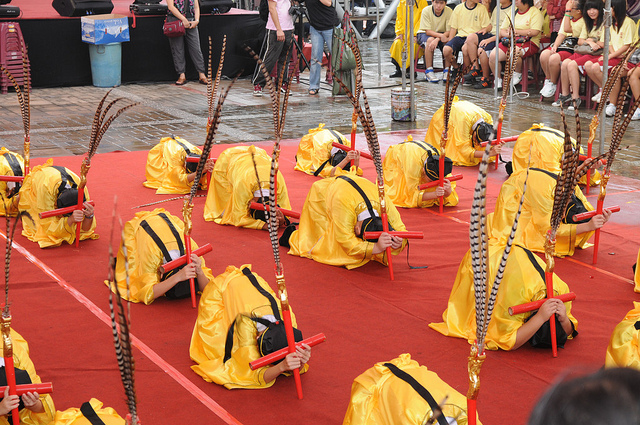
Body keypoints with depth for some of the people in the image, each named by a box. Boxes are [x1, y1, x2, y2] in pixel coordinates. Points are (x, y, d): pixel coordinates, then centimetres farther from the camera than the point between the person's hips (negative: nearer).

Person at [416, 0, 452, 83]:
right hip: (424, 34, -1)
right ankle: (429, 71, -32)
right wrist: (441, 35, -38)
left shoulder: (449, 11, -16)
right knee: (430, 40, -36)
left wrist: (437, 40, -37)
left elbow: (448, 32, -19)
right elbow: (428, 31, -21)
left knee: (448, 41, -32)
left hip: (441, 35, 1)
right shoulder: (426, 10, -19)